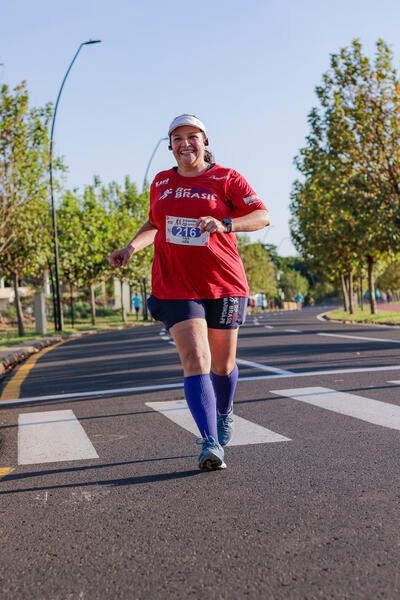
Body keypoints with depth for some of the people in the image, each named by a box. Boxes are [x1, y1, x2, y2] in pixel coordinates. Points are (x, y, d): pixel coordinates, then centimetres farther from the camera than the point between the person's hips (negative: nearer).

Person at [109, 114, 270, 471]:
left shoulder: (226, 179, 0)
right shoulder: (161, 182, 11)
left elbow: (263, 216, -9)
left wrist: (224, 224, -27)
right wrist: (131, 247, 9)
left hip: (223, 284, -1)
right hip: (175, 286, 1)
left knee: (223, 364, 12)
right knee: (195, 361, -14)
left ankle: (224, 412, 43)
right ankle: (210, 445, -16)